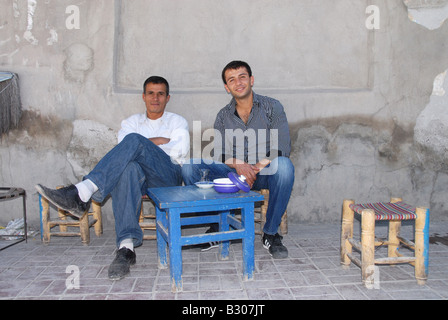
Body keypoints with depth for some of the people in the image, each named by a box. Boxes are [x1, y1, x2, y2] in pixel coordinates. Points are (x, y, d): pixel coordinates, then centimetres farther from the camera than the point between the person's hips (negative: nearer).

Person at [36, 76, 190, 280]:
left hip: (168, 177, -2)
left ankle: (82, 194, -40)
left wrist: (146, 145, 1)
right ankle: (126, 247, -47)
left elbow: (180, 151, 1)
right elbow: (123, 145, 5)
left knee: (134, 141, -30)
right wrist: (159, 141, 1)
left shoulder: (178, 122, 21)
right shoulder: (132, 122, 28)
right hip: (139, 178, 2)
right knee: (128, 168, -39)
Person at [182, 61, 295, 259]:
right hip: (234, 173, 2)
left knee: (284, 166, -38)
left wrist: (257, 167, -22)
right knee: (189, 166, -18)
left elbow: (282, 148, -8)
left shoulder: (272, 107, 3)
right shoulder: (223, 116, 13)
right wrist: (238, 165, -21)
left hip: (265, 173, -2)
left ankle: (271, 233, -20)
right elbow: (219, 153, 1)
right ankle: (217, 226, -8)